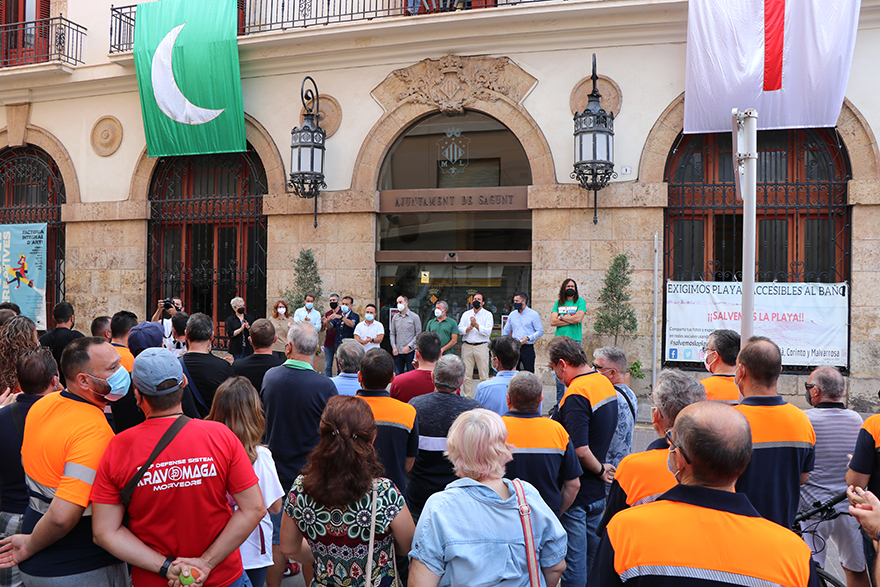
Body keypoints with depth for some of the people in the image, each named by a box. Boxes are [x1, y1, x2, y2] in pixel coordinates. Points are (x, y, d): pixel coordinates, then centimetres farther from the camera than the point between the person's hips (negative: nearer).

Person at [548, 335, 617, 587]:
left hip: (574, 493, -9)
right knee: (592, 555, 22)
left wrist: (600, 470, -11)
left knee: (573, 561, 4)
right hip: (597, 492, 9)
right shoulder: (605, 383, 4)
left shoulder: (576, 395, -24)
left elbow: (580, 451, -28)